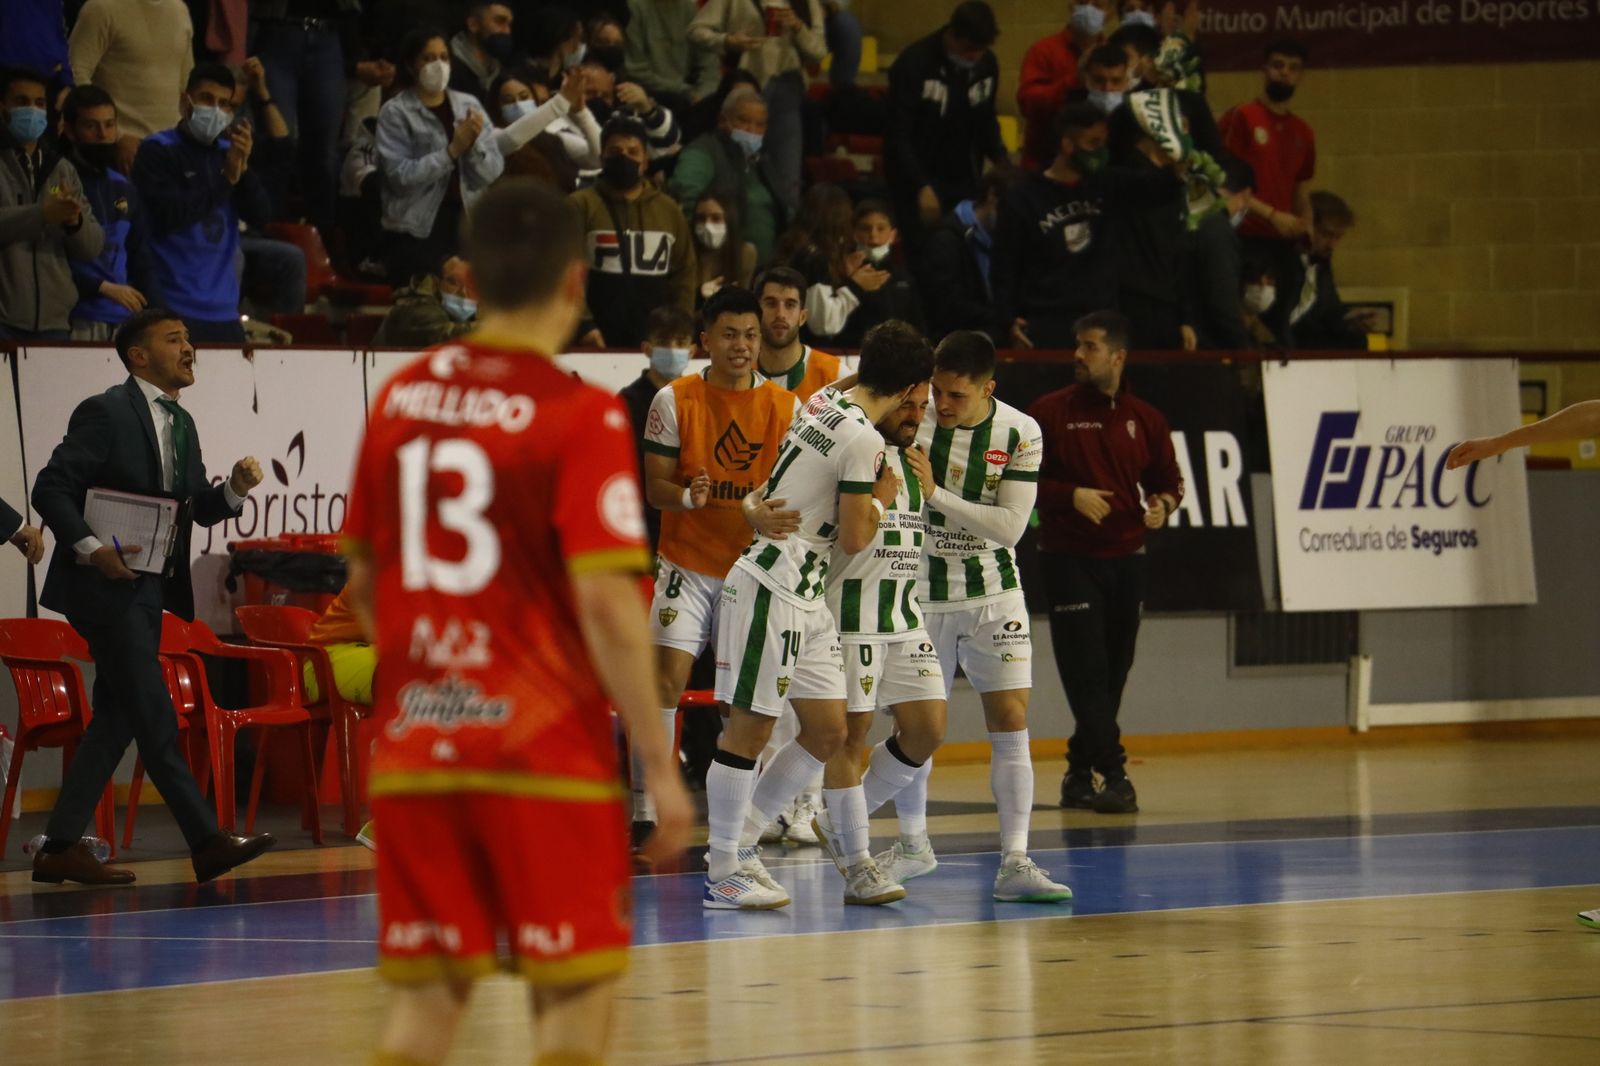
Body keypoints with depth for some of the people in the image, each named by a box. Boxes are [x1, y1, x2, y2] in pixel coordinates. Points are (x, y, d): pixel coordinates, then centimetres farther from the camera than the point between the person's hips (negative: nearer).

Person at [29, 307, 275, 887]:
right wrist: (91, 549, -22)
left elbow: (200, 508, 15)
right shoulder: (105, 413, -10)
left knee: (116, 719, 8)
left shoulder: (181, 425, 15)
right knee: (155, 720, -9)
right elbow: (50, 490, -13)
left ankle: (60, 847, 12)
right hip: (106, 586, -9)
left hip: (149, 588, 9)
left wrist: (235, 488, -5)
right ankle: (207, 842, -10)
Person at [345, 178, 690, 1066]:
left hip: (414, 748, 5)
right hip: (545, 751, -5)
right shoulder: (580, 416, -9)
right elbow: (605, 603, -16)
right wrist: (660, 764, -12)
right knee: (575, 992, 3)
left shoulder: (401, 399, 7)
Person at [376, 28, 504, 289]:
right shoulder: (395, 113, -3)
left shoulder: (469, 106, 9)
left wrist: (473, 145, -15)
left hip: (468, 222, 4)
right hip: (418, 230, -4)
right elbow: (401, 175, -15)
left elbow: (494, 172, 3)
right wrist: (453, 150, -19)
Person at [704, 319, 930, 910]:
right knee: (750, 728, -2)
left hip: (804, 596, 10)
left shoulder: (823, 404, 10)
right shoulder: (863, 439, -17)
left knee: (829, 731, 10)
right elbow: (855, 539, -13)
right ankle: (724, 873, 4)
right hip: (771, 588, -10)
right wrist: (883, 498, 4)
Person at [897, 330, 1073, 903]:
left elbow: (1011, 526, -17)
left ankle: (1014, 862, -11)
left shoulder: (1019, 434, -12)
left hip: (991, 594, 0)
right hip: (919, 594, 1)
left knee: (1011, 721, -10)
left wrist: (935, 494, -25)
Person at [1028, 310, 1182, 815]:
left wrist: (1162, 505, -6)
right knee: (1088, 673, -12)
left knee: (1113, 674, 8)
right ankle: (1112, 774, -13)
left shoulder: (1144, 419, 8)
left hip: (1126, 559, 4)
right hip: (1069, 559, -4)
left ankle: (1080, 773, 21)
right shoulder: (1050, 412, -2)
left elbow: (1168, 479, 16)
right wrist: (1070, 495, -16)